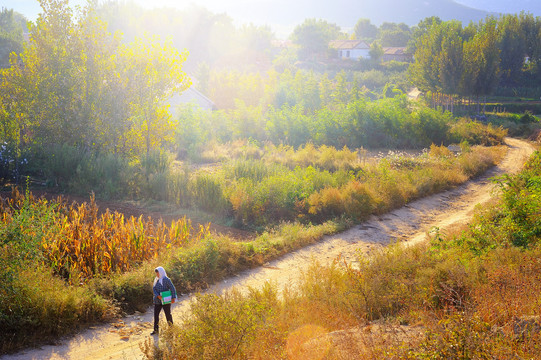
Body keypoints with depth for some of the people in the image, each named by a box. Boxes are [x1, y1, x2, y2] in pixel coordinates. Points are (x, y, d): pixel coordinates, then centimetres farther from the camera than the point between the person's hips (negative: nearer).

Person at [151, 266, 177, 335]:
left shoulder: (166, 280, -9)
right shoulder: (156, 280, 7)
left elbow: (172, 288, -11)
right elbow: (154, 289, 3)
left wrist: (173, 298, -18)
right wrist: (158, 296, -15)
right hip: (157, 301, 5)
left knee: (168, 314, 6)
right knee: (156, 314, 2)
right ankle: (156, 329, 9)